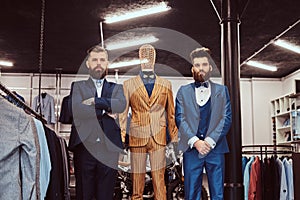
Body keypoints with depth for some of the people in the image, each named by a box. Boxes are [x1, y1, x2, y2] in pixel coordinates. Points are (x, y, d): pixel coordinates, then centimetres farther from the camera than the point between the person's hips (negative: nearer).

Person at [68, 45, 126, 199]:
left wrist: (94, 101, -9)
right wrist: (105, 110, -8)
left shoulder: (116, 88, 16)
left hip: (109, 149, 1)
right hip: (84, 147, -1)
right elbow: (76, 110, -9)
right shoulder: (77, 86, 12)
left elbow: (121, 105, -7)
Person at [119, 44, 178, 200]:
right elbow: (122, 114, 6)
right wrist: (121, 138, 0)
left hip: (158, 139, 1)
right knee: (137, 181, 4)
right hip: (137, 138, 0)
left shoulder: (165, 85, 11)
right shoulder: (129, 84, 7)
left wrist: (174, 138, 10)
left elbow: (171, 114, 14)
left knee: (159, 182, -1)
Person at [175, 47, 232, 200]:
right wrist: (195, 141, -12)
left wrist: (210, 141, -10)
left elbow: (227, 118, 3)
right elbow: (180, 119, 2)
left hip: (215, 147, 0)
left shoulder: (222, 90, 12)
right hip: (191, 148, 0)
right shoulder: (183, 91, 11)